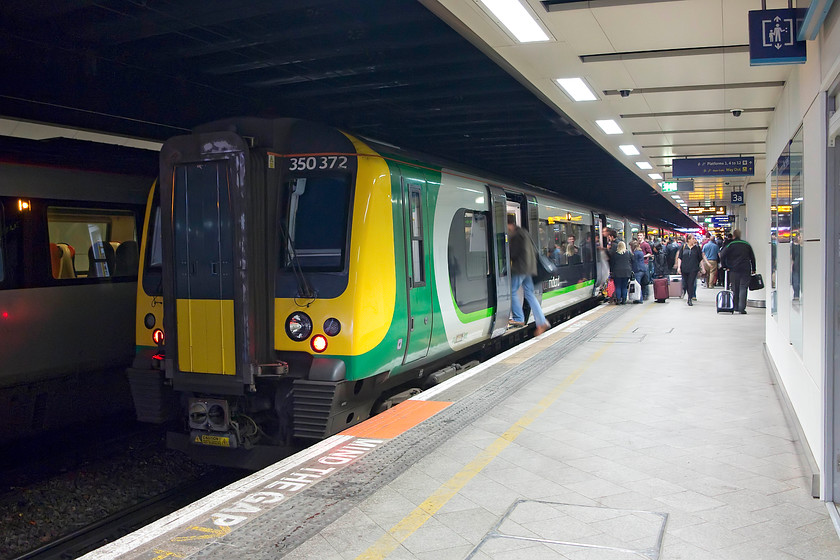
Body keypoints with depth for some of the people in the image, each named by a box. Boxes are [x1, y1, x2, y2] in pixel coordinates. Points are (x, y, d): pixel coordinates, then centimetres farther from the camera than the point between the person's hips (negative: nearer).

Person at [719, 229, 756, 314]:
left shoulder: (730, 245, -2)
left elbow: (722, 255, -9)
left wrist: (724, 266, 3)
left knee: (735, 289, 11)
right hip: (746, 270, 1)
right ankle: (742, 308, -10)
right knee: (743, 288, -2)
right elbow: (752, 258, 12)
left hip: (734, 270, -1)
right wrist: (753, 269, 19)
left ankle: (736, 307, 17)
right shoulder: (747, 244, 8)